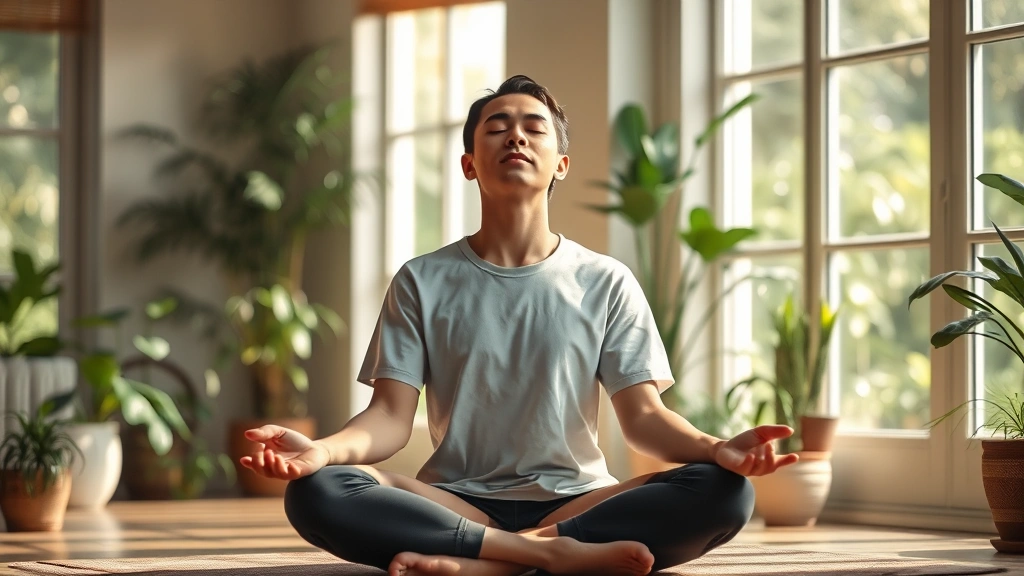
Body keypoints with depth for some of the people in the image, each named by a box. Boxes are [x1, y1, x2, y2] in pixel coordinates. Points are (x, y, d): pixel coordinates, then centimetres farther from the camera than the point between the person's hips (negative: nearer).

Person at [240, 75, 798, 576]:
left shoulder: (606, 283, 8)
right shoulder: (422, 282, 7)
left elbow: (643, 416, 1)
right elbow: (391, 416, -1)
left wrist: (715, 448, -23)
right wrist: (322, 450, -26)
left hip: (575, 499, 1)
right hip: (457, 503, -1)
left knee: (724, 491, -28)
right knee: (315, 493, -30)